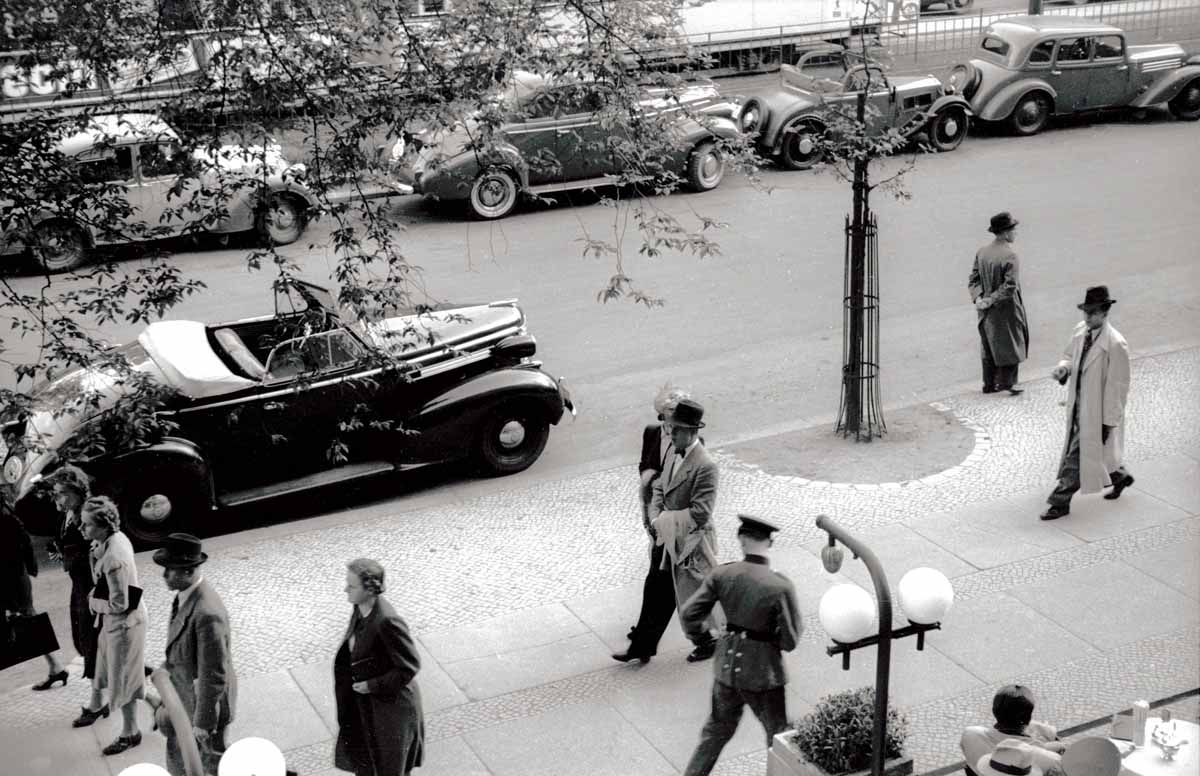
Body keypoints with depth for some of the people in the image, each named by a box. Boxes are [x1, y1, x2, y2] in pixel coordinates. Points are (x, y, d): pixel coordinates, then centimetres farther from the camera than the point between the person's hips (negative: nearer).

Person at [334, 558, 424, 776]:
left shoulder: (387, 621, -33)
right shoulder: (361, 608, -7)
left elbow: (409, 667, -26)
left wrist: (372, 686, -20)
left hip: (390, 703, -8)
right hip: (364, 702, 8)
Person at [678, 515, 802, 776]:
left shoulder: (722, 574, -11)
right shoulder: (781, 587, -22)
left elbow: (688, 614, -5)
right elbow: (790, 642, -17)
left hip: (727, 666, 4)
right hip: (762, 672, -4)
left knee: (716, 731, 24)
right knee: (780, 738, 18)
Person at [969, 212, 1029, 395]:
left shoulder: (982, 252, 0)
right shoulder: (1009, 256, -21)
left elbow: (974, 279, 1)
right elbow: (1010, 286, -26)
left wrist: (979, 298, -10)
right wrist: (990, 301, -19)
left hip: (987, 311, 6)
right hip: (1006, 311, -6)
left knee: (989, 346, 15)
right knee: (1010, 344, 9)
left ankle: (989, 384, 22)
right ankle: (1006, 382, 14)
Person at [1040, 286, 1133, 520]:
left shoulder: (1116, 345, -23)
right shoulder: (1080, 331, -1)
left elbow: (1117, 387, -19)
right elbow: (1070, 356, 18)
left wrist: (1109, 422, -16)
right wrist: (1063, 368, -8)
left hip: (1096, 411, -8)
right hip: (1078, 404, 8)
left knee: (1075, 457, -3)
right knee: (1096, 451, 24)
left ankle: (1060, 503, 7)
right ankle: (1120, 476, 49)